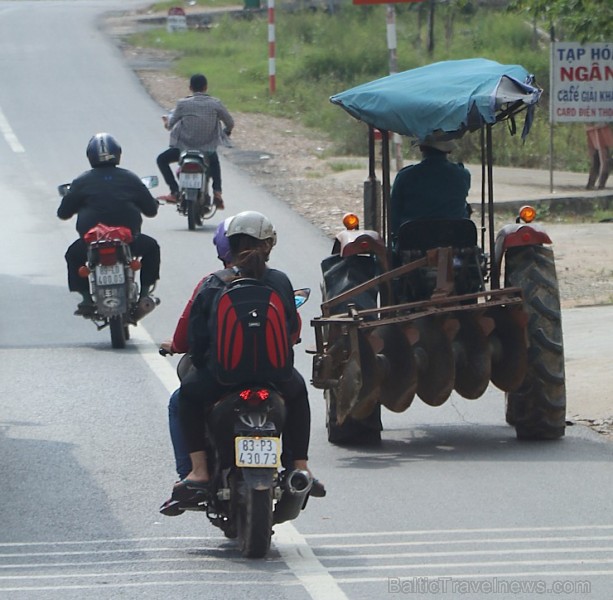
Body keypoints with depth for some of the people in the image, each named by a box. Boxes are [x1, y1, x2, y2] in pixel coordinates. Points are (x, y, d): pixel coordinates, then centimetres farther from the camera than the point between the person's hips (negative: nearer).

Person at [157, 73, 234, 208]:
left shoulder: (183, 104, -9)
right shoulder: (215, 104, -5)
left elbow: (170, 124, 1)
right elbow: (230, 122, 2)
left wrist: (167, 121, 26)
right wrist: (226, 132, 27)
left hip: (184, 147, -3)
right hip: (208, 149, 3)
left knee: (162, 159, 21)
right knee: (214, 161, 37)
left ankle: (175, 192, 7)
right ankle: (217, 191, 16)